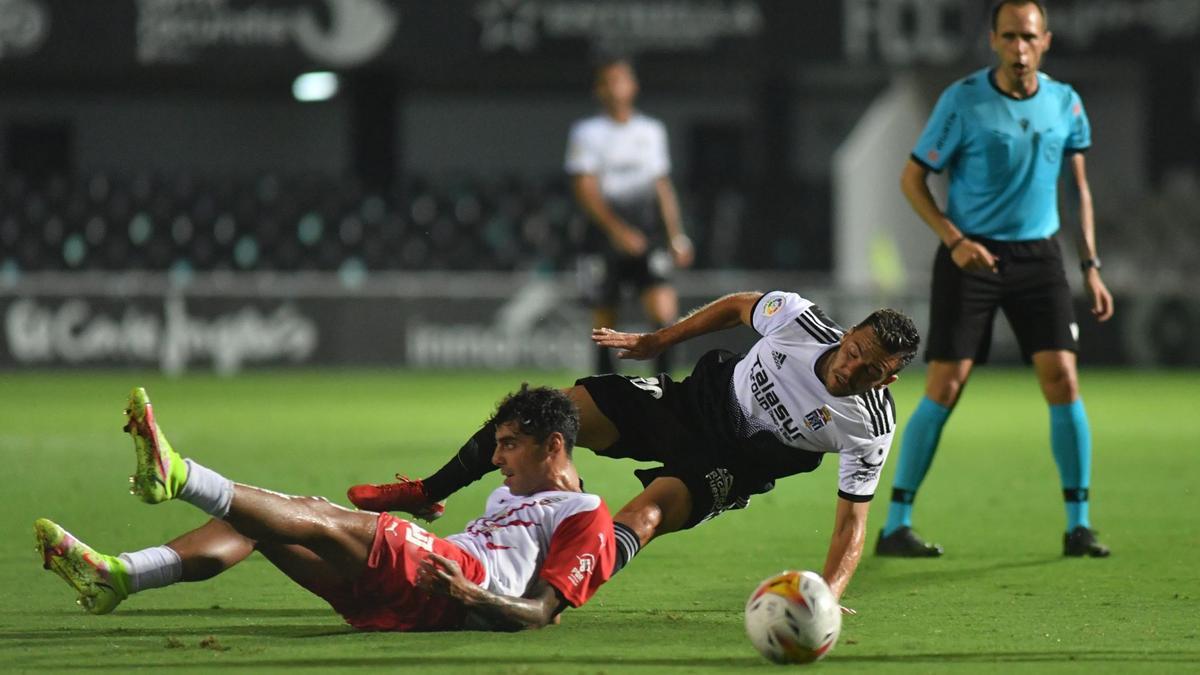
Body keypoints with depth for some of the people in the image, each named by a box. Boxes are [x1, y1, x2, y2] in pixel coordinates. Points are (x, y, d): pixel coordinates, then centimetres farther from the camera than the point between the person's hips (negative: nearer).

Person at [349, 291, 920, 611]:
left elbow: (853, 516, -19)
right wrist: (657, 341, 8)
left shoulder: (869, 428, -24)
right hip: (703, 395, 3)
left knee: (646, 513, -34)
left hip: (735, 462, -3)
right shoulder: (800, 319, -20)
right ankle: (425, 494, 17)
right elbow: (738, 306, 1)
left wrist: (828, 595, -33)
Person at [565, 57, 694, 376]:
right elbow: (585, 190, -7)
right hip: (605, 233, -2)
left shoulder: (652, 131, 13)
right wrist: (617, 229, -19)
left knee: (664, 311, -17)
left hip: (647, 233, 2)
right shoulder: (586, 132, 1)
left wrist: (677, 237, 15)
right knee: (605, 324, 1)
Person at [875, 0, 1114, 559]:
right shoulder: (962, 101, -9)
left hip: (1038, 255, 3)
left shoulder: (1065, 104, 3)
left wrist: (1091, 267, 9)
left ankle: (1078, 524, 2)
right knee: (944, 388, -7)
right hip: (971, 256, -3)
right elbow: (913, 178, -3)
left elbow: (1079, 186, 14)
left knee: (1062, 380, -7)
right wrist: (954, 239, -15)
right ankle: (896, 525, 1)